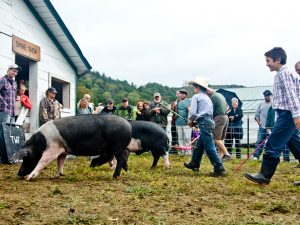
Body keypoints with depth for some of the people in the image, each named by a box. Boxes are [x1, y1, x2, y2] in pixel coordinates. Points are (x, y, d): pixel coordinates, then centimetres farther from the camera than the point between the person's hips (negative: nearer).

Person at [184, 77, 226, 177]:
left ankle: (219, 169, -14)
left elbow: (193, 112, -10)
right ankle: (194, 164, 34)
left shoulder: (196, 97, -1)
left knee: (209, 147, -11)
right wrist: (196, 120, 17)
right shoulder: (207, 98, 23)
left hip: (204, 122, -9)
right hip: (209, 121, 9)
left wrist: (191, 120, 10)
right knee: (199, 145, 21)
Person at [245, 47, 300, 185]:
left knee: (273, 145, -8)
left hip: (288, 115, -10)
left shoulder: (284, 73, -10)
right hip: (286, 115, 10)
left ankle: (264, 176, -3)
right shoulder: (282, 74, 21)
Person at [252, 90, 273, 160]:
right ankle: (256, 156, -4)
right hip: (262, 127, 2)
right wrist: (258, 122, 1)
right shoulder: (261, 105, 15)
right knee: (259, 141, -3)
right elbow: (256, 115, 18)